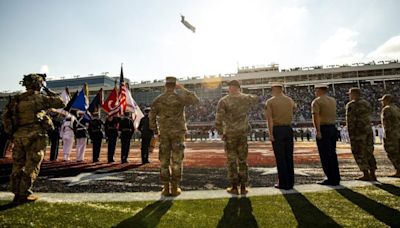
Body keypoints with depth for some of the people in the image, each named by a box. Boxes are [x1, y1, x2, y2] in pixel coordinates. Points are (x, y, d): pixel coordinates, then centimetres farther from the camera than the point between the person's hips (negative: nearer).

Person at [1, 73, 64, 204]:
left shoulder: (16, 99, 11)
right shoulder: (39, 98, -7)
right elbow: (60, 103, -2)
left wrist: (11, 132, 16)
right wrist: (50, 93, 10)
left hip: (18, 136, 6)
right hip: (35, 136, -6)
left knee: (18, 166, 14)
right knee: (31, 167, 2)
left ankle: (17, 193, 21)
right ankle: (24, 195, 6)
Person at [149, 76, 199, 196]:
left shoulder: (158, 99, 2)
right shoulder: (180, 97, -7)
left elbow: (151, 117, 2)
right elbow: (196, 100, 7)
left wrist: (155, 130, 15)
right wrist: (183, 89, 9)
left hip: (164, 133, 2)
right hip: (178, 132, -2)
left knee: (164, 161, 6)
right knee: (176, 161, 3)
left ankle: (166, 188, 9)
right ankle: (175, 188, 6)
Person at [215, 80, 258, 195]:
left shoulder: (223, 101, -11)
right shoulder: (246, 98, 2)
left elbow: (218, 120, -17)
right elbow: (256, 98, 28)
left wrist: (221, 133, -3)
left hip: (230, 134, -3)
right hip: (243, 134, 3)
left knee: (232, 160, 7)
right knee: (243, 160, 11)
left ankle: (234, 188, 14)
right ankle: (243, 188, 16)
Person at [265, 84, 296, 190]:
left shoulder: (270, 102, -3)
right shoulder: (290, 100, 9)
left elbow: (270, 119, -13)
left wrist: (271, 134, -14)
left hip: (277, 130, -4)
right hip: (288, 129, 4)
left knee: (280, 158, 0)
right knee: (289, 157, 9)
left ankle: (283, 183, 5)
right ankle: (290, 182, 15)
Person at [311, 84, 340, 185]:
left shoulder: (316, 101, -6)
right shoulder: (333, 100, 15)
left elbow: (316, 116, -21)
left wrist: (318, 131, -25)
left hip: (323, 129, -7)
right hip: (333, 128, 7)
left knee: (325, 155, -2)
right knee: (332, 154, 14)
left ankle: (331, 178, 1)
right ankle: (336, 178, 20)